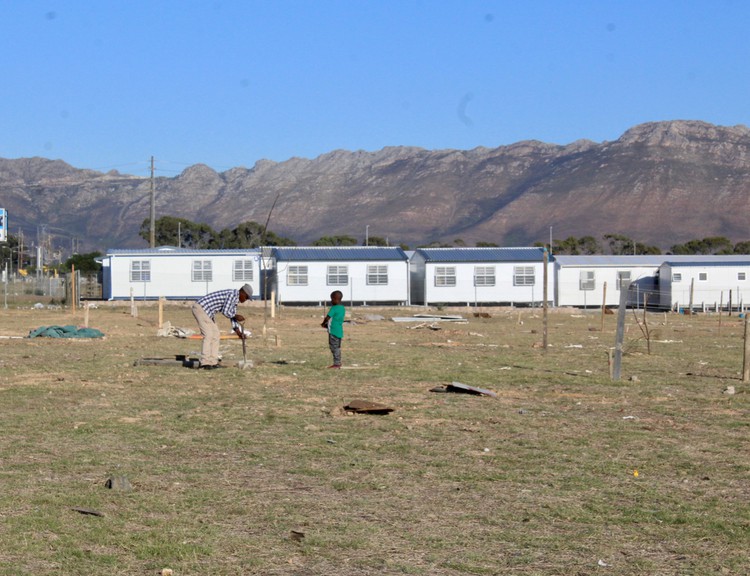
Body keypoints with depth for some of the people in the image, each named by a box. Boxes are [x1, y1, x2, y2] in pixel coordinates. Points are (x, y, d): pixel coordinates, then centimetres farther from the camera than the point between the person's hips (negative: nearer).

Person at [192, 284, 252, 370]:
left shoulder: (235, 298, 16)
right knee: (208, 335, -14)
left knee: (215, 334, 8)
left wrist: (238, 331, 6)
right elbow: (225, 311, -21)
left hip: (205, 311, 11)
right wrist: (236, 316, -5)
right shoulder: (233, 294, -17)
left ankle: (212, 362, 6)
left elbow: (232, 316, 16)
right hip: (200, 308, -11)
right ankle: (205, 363, -13)